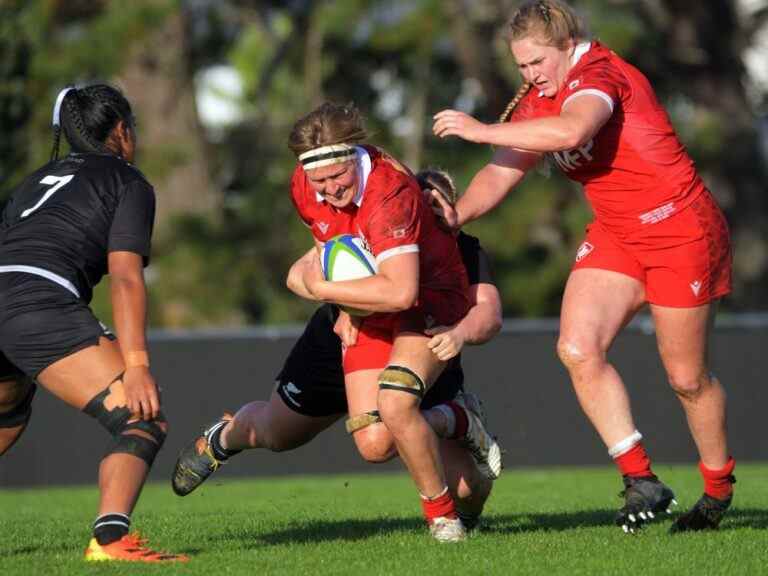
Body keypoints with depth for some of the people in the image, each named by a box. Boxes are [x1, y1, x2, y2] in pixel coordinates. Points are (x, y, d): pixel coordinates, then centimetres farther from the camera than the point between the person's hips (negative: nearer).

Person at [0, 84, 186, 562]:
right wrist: (136, 366, -9)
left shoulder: (38, 180, 32)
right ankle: (110, 537, -29)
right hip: (39, 302, -7)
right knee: (144, 422, -8)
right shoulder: (128, 182, 12)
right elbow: (125, 276, -1)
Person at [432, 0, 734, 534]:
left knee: (687, 378, 1)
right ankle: (641, 479, -9)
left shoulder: (598, 73, -21)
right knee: (578, 348, -13)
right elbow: (502, 173, 9)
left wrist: (481, 129, -33)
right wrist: (456, 214, -10)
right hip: (616, 234, 8)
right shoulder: (536, 102, 6)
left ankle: (719, 488, 25)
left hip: (681, 230, -8)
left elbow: (570, 132, -41)